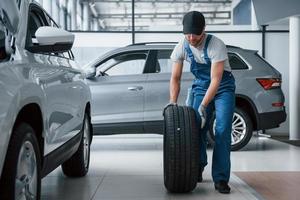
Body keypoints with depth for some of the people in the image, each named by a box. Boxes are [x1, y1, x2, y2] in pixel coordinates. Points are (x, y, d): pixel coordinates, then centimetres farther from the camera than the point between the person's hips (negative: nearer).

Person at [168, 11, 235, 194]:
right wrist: (173, 103, -13)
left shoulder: (216, 45, -29)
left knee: (222, 131, -15)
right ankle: (198, 169, 18)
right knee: (196, 127, -4)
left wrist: (203, 106, -35)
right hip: (200, 86, 4)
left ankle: (221, 179, -13)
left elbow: (216, 79, -31)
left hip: (223, 88, -4)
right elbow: (175, 78, -4)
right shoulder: (181, 48, -13)